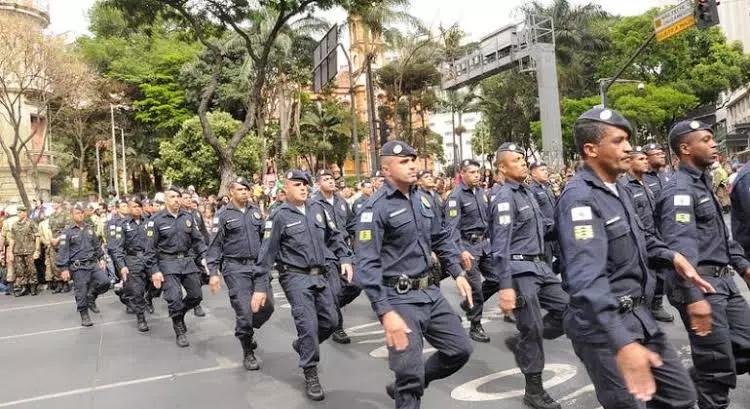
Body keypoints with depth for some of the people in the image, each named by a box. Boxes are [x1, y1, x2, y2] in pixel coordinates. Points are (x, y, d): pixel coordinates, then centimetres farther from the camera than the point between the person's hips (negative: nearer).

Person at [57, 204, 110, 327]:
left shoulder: (90, 229, 13)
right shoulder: (67, 232, -2)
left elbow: (98, 246, 19)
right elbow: (63, 251, -5)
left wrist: (102, 259, 9)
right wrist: (63, 268, -10)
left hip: (93, 264, 4)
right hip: (78, 267, -4)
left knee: (105, 281, -12)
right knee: (82, 292, -1)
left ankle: (91, 298, 13)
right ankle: (84, 316, 14)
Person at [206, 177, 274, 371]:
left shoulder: (256, 211, 11)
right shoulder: (224, 216, -1)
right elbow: (215, 246, -2)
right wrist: (213, 273, -9)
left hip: (258, 265, 4)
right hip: (235, 268, -4)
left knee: (267, 305, 1)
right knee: (244, 310, -5)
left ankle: (246, 331, 31)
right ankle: (248, 353, 13)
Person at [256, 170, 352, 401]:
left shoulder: (318, 208, 8)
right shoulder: (279, 216, -6)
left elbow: (334, 236, 15)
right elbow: (267, 253, -7)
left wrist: (344, 258, 3)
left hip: (320, 275, 6)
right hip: (296, 277, -5)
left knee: (331, 321, 10)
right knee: (308, 325, -8)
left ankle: (303, 345, 38)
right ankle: (311, 375, 8)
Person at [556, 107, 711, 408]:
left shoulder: (617, 188, 9)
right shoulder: (579, 198, -23)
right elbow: (587, 278, -35)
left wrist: (671, 256, 7)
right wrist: (622, 342, -43)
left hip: (638, 315, 10)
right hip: (604, 324, -9)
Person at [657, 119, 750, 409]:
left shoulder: (703, 181, 14)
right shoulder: (680, 190, -17)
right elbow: (681, 248, -28)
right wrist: (694, 297, -34)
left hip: (724, 279, 9)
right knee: (717, 366, 1)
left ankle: (690, 384, 28)